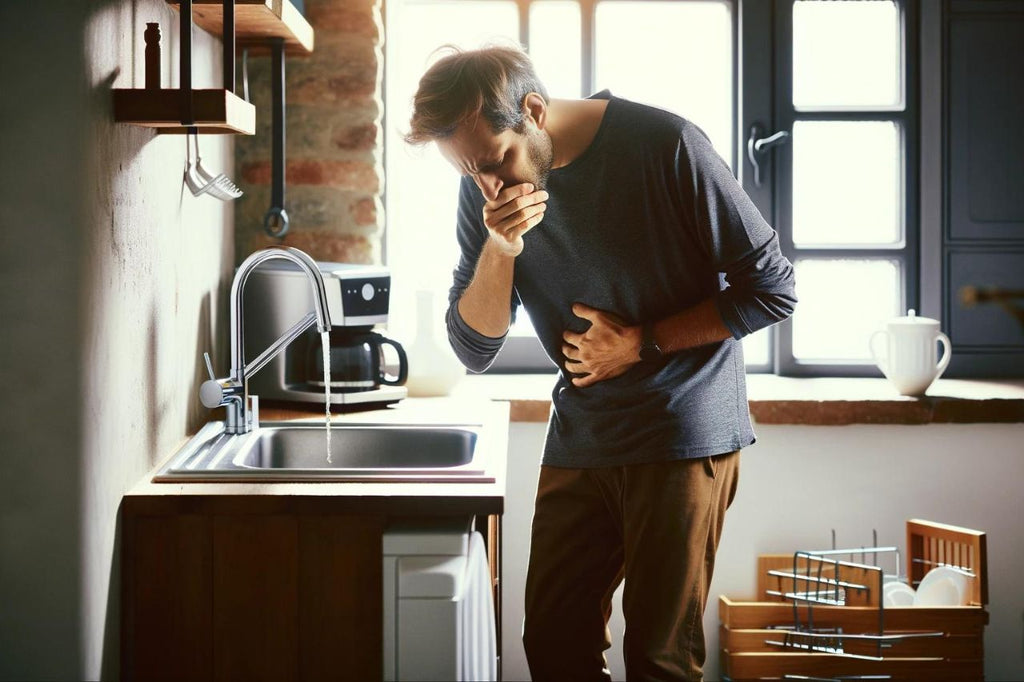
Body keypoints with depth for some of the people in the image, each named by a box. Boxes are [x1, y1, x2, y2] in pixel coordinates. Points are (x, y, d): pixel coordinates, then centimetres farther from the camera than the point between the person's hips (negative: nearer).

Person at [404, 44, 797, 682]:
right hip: (578, 438, 5)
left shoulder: (664, 146, -15)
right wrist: (500, 249, -18)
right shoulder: (485, 190, -1)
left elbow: (773, 289, -10)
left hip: (683, 432, -5)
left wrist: (643, 342, -14)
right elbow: (474, 350, -1)